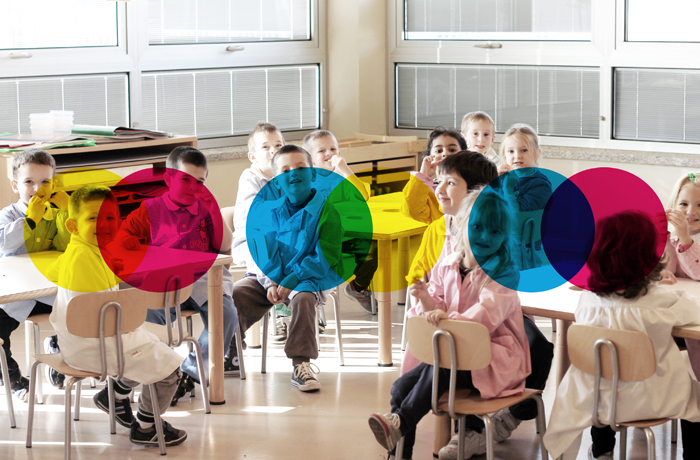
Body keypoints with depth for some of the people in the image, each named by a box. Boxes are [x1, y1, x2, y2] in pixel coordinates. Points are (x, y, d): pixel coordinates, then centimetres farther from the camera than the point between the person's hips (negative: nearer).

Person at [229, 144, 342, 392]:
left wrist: (291, 281, -20)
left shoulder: (325, 209, -7)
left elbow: (326, 257, -12)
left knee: (303, 298, -35)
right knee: (235, 292, -18)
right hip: (271, 276, 4)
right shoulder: (270, 210, 7)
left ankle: (301, 364, -26)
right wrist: (271, 282, -13)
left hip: (308, 278, -4)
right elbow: (264, 248, 6)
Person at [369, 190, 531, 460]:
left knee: (439, 370, -34)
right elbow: (437, 310, 9)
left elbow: (486, 315, -26)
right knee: (401, 387, -10)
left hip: (495, 358, -6)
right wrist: (426, 299, -16)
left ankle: (401, 421, -23)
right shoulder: (446, 265, 7)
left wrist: (448, 318, -40)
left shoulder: (504, 271, -11)